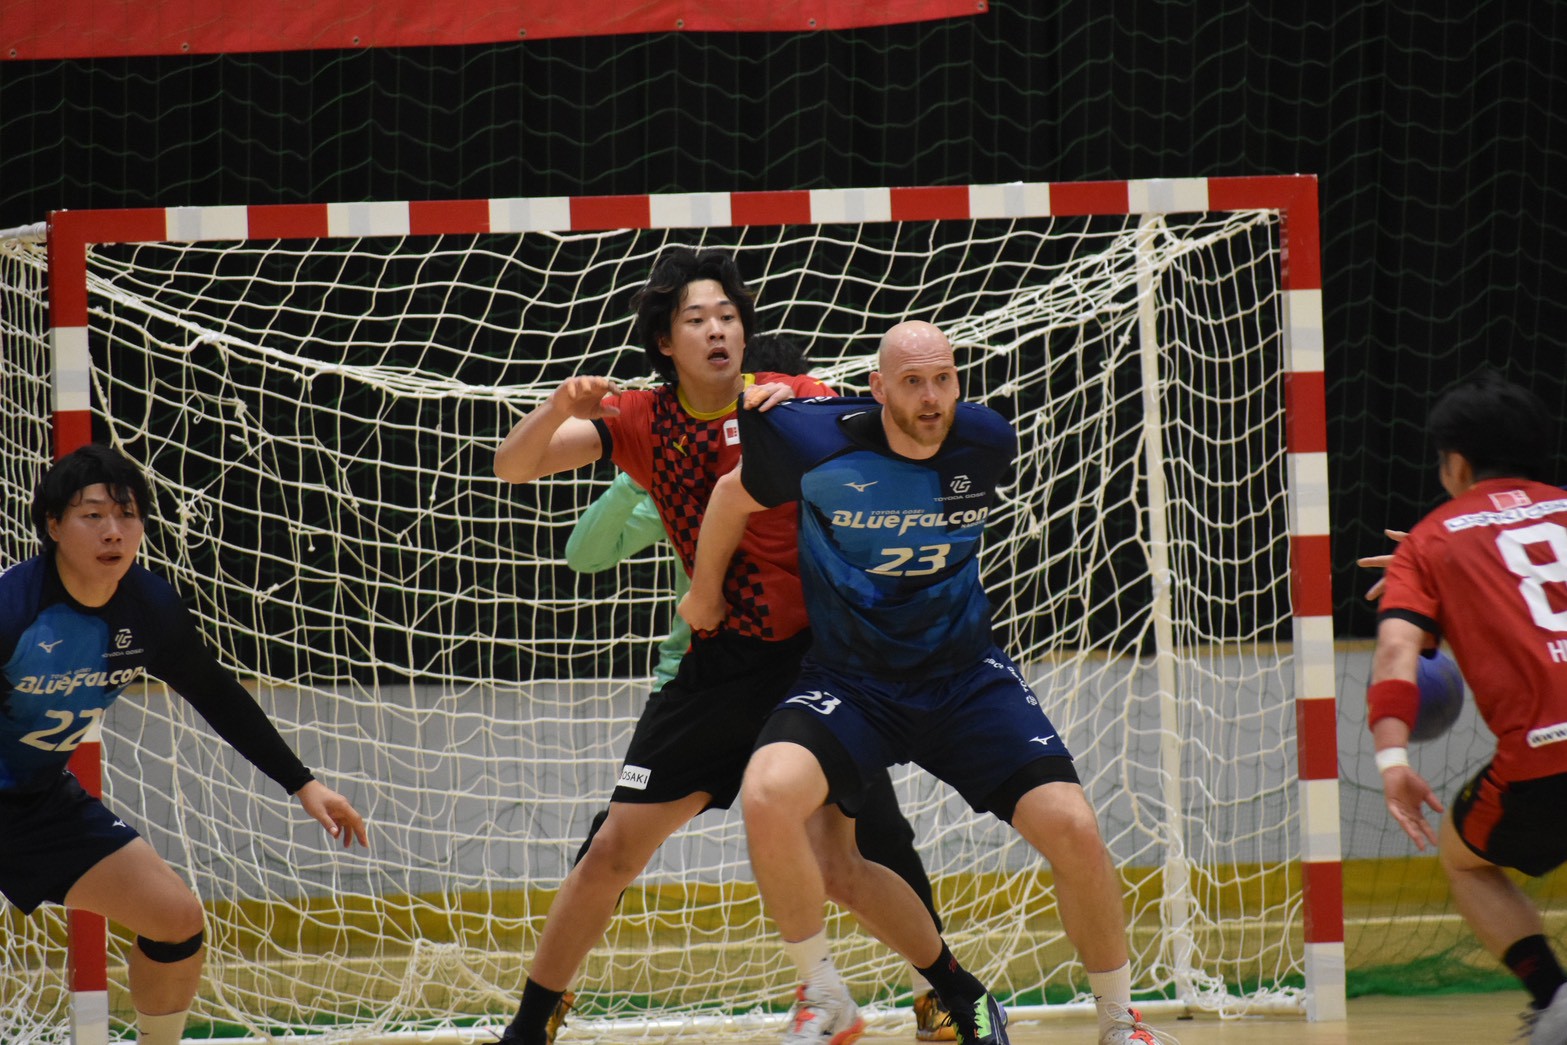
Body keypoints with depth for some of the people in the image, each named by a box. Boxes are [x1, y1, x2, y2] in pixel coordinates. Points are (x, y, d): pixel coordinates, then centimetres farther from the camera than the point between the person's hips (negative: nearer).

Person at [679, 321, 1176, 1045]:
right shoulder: (821, 445, -15)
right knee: (767, 795, -31)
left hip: (966, 674, 2)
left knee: (1073, 828, -15)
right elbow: (735, 495, 6)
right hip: (848, 680, -2)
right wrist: (705, 592, 17)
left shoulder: (986, 442, -8)